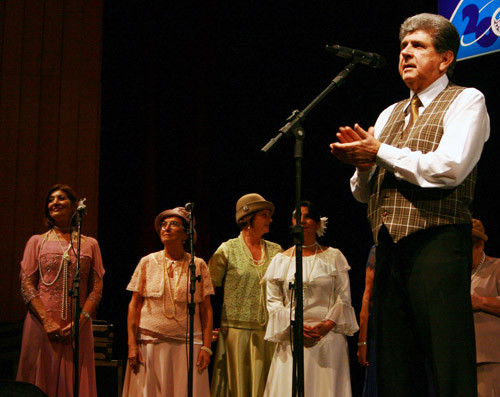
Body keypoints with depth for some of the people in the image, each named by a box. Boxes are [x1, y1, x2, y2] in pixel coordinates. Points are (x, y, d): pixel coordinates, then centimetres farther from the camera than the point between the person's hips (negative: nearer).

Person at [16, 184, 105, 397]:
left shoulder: (90, 244, 13)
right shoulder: (37, 241, 11)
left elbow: (97, 289, 7)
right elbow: (27, 285, 2)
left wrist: (81, 320, -10)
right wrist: (47, 321, -12)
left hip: (77, 330, 1)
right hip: (42, 326, -1)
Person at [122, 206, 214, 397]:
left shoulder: (198, 265, 5)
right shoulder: (148, 262, 6)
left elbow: (206, 309, 4)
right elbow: (134, 305, 5)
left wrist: (206, 347, -5)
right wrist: (132, 344, -3)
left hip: (187, 344, 0)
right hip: (150, 343, 0)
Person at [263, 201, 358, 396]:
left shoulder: (333, 257, 7)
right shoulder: (281, 260, 10)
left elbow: (344, 299, 3)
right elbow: (273, 301, 6)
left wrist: (326, 326, -11)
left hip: (329, 337, -1)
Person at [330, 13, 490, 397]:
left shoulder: (466, 101, 2)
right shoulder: (389, 114, 22)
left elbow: (449, 169, -15)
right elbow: (363, 192, 22)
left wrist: (380, 152, -7)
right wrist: (363, 163, -1)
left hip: (437, 243, -7)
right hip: (390, 247, 7)